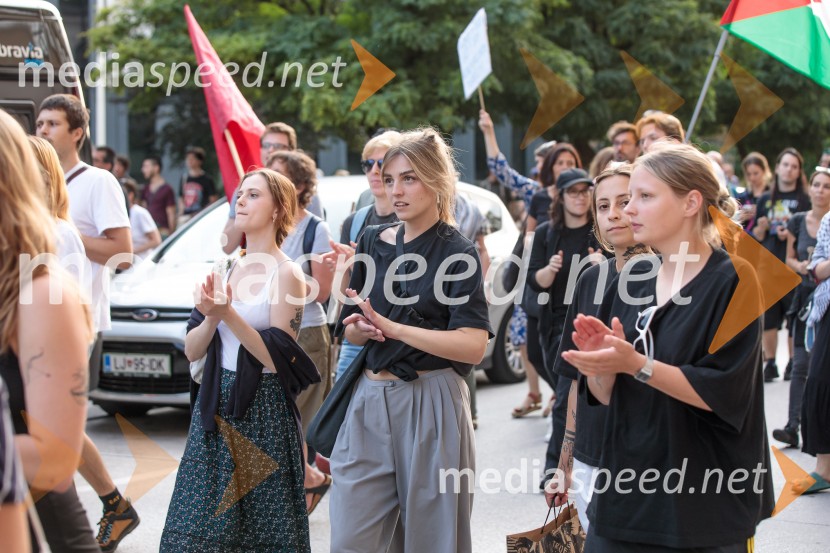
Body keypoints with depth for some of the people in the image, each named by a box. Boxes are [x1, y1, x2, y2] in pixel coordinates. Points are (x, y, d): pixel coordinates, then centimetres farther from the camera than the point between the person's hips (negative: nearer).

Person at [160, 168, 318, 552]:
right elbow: (191, 351, 7)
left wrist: (228, 314, -23)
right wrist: (210, 318, -13)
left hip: (263, 409, -6)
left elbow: (277, 358, -16)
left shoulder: (286, 274, -7)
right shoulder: (226, 269, 10)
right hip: (216, 405, 6)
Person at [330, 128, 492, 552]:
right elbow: (350, 332, 15)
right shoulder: (373, 243, 10)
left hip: (430, 405, -4)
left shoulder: (457, 253, -5)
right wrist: (361, 329, -9)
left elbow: (473, 346, -16)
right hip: (369, 404, 4)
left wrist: (393, 328, -22)